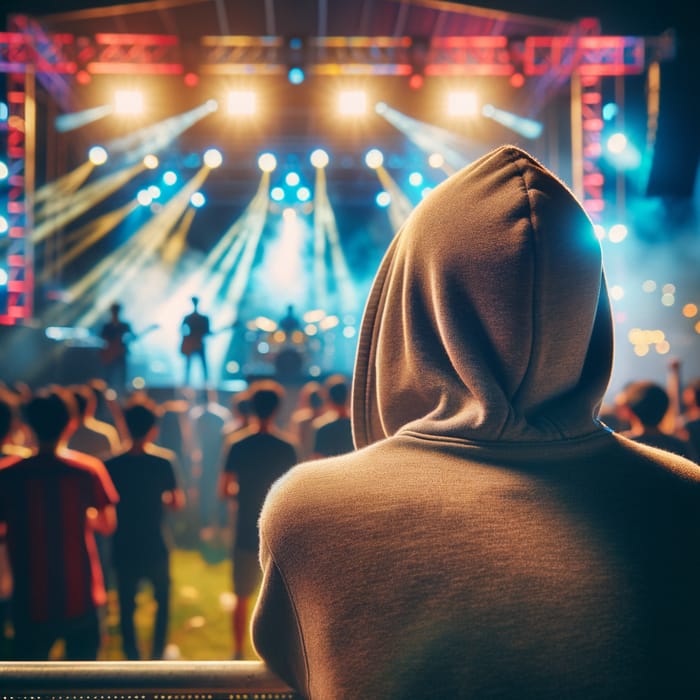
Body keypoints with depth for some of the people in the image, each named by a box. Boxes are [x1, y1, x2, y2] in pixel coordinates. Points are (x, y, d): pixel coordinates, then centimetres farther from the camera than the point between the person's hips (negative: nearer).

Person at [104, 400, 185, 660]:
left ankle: (132, 655, 19)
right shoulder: (162, 465, -13)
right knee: (163, 599, 23)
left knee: (126, 605, 13)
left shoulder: (111, 466, -10)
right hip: (155, 549, 0)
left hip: (124, 550, 0)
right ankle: (158, 652, 26)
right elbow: (178, 503, -3)